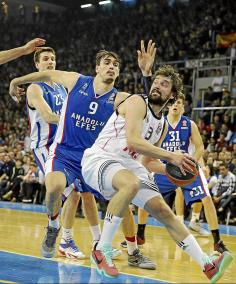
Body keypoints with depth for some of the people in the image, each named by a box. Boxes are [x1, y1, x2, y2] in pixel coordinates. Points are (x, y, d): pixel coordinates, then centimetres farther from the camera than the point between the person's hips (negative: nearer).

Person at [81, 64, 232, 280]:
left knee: (163, 211, 1)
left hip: (129, 165, 8)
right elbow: (133, 141, -27)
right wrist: (170, 156, -26)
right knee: (132, 183, -39)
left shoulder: (162, 125, 13)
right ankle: (101, 250, -26)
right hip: (99, 159, -8)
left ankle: (207, 265, 2)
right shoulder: (137, 102, -12)